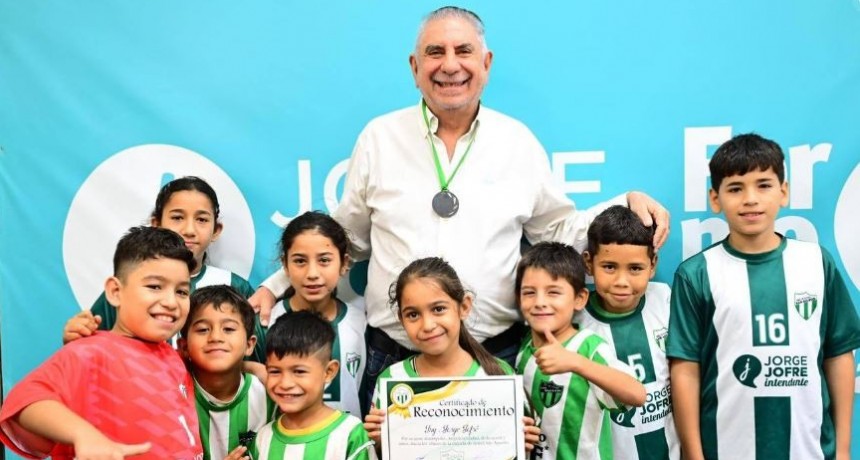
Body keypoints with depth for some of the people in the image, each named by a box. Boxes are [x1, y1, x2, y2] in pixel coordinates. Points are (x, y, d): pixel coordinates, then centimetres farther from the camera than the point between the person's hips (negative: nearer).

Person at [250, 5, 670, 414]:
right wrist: (275, 286, 7)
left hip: (495, 355, 1)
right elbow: (344, 239, 11)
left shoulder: (519, 142, 4)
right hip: (393, 357, 0)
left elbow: (558, 230, 12)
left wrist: (626, 206, 0)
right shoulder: (379, 138, 2)